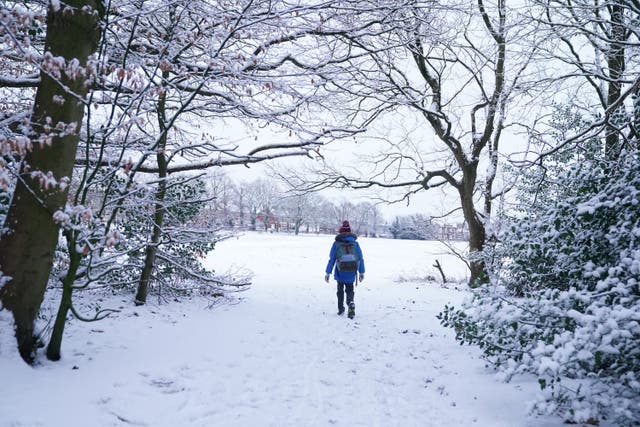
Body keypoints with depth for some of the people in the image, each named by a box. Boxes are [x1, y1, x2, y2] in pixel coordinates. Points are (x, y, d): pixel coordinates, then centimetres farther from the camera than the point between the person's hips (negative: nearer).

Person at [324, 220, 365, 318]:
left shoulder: (336, 243, -6)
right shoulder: (355, 243, 0)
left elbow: (332, 259, -7)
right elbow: (360, 259, 3)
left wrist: (327, 273, 0)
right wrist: (362, 273, 12)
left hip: (340, 273, -1)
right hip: (351, 274, 1)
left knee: (340, 290, 18)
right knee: (350, 290, 11)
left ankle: (341, 309, 23)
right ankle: (351, 303, -16)